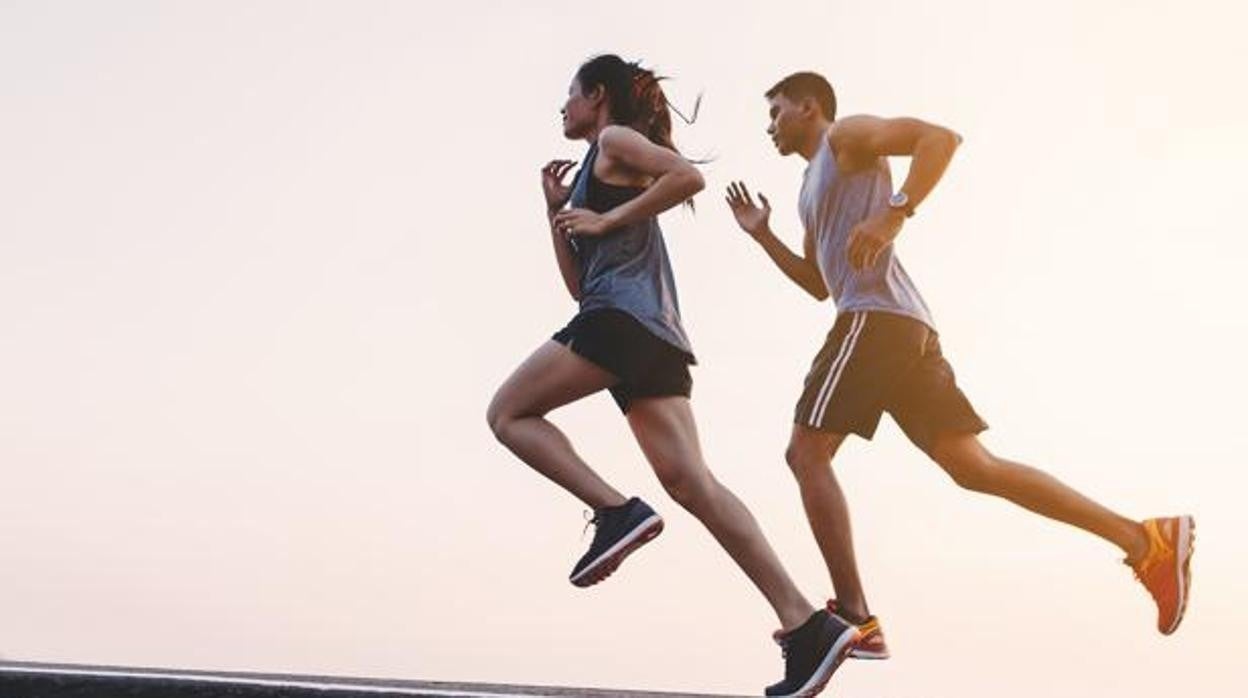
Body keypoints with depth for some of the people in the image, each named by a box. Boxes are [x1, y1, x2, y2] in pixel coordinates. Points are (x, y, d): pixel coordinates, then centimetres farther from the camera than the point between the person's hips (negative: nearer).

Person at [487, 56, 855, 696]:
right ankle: (806, 625, -15)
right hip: (654, 333, 9)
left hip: (623, 315, -9)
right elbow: (580, 284, 32)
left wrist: (608, 218, -8)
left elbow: (689, 176, -13)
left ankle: (617, 512, -16)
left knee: (508, 413, 1)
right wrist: (556, 210, 28)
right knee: (690, 482, -5)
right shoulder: (597, 173, 32)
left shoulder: (615, 140, 7)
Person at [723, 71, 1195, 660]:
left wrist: (894, 214, -22)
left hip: (877, 318, -10)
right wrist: (762, 236, 29)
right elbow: (819, 283, 38)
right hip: (904, 327, 10)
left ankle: (854, 618, -13)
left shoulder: (848, 136, 5)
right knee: (973, 466, 3)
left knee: (806, 453, -8)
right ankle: (1148, 541, -1)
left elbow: (941, 137, -11)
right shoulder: (814, 185, 32)